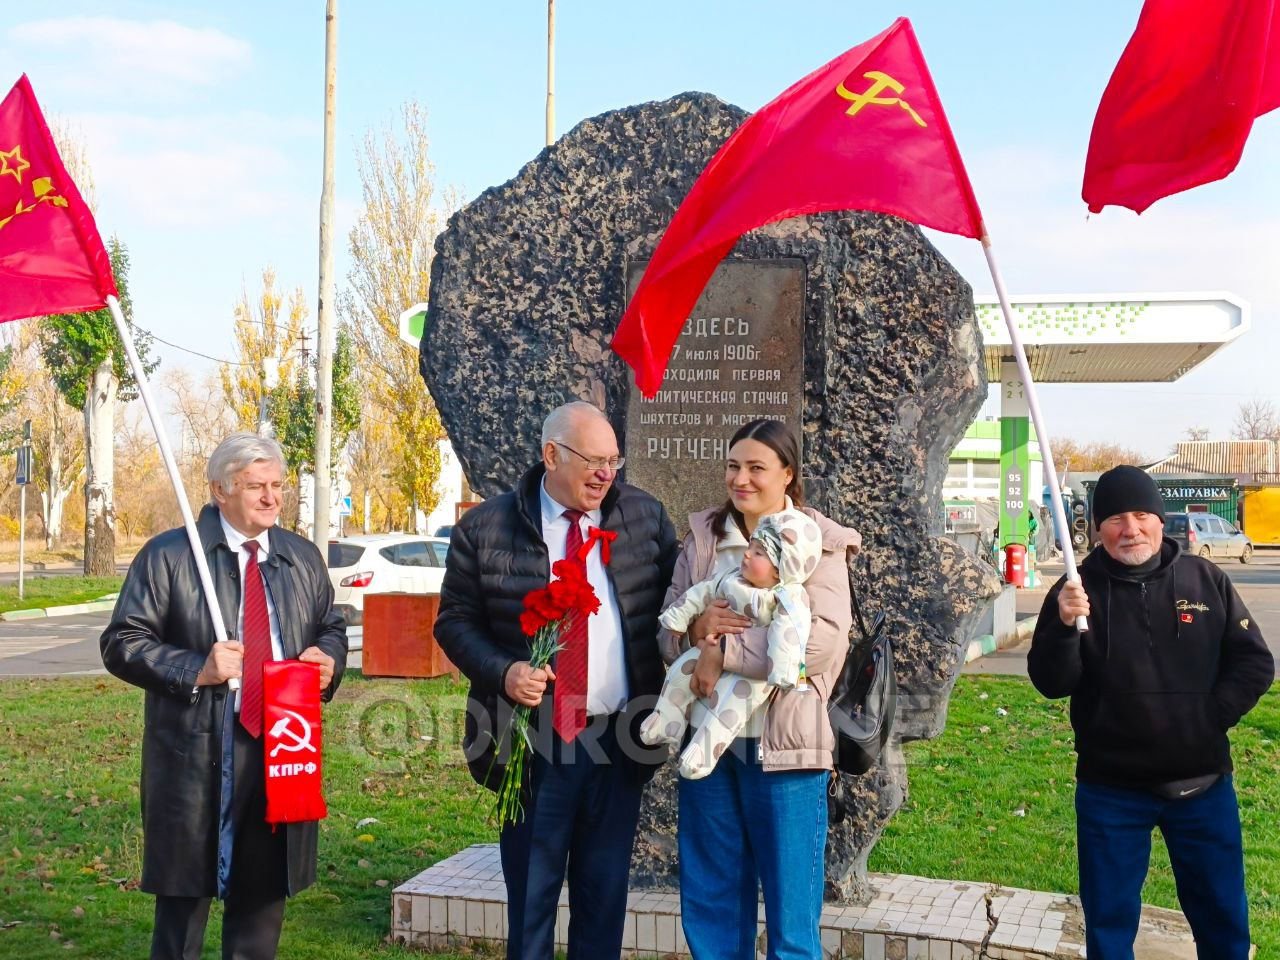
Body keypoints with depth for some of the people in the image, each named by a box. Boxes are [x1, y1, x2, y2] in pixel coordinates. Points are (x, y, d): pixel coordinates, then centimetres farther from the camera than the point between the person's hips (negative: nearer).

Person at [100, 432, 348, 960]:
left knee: (263, 898, 14)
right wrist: (196, 670, -18)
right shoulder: (168, 555, -4)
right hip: (197, 755, -4)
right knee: (184, 899, 3)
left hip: (283, 749, 5)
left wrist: (328, 659, 0)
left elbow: (332, 629, 23)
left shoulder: (303, 557, 12)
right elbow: (122, 643, -5)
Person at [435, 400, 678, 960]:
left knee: (605, 897, 11)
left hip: (620, 743, 2)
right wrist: (502, 672, -14)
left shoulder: (644, 517, 4)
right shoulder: (485, 530, -3)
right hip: (532, 745, -2)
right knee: (530, 896, 9)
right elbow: (454, 620, 2)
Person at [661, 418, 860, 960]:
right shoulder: (702, 537, 9)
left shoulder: (818, 544, -3)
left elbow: (824, 639, -18)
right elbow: (666, 634, 8)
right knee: (711, 908, 13)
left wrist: (724, 651, -19)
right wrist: (695, 629, -15)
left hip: (783, 746, -4)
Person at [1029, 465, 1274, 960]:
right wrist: (1064, 627, -27)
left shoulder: (1207, 580, 0)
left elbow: (1254, 662, 3)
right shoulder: (1076, 592, -5)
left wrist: (1210, 716, -9)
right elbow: (1051, 683, -10)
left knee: (1223, 920, 16)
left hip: (1204, 785, 2)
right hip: (1111, 791, -1)